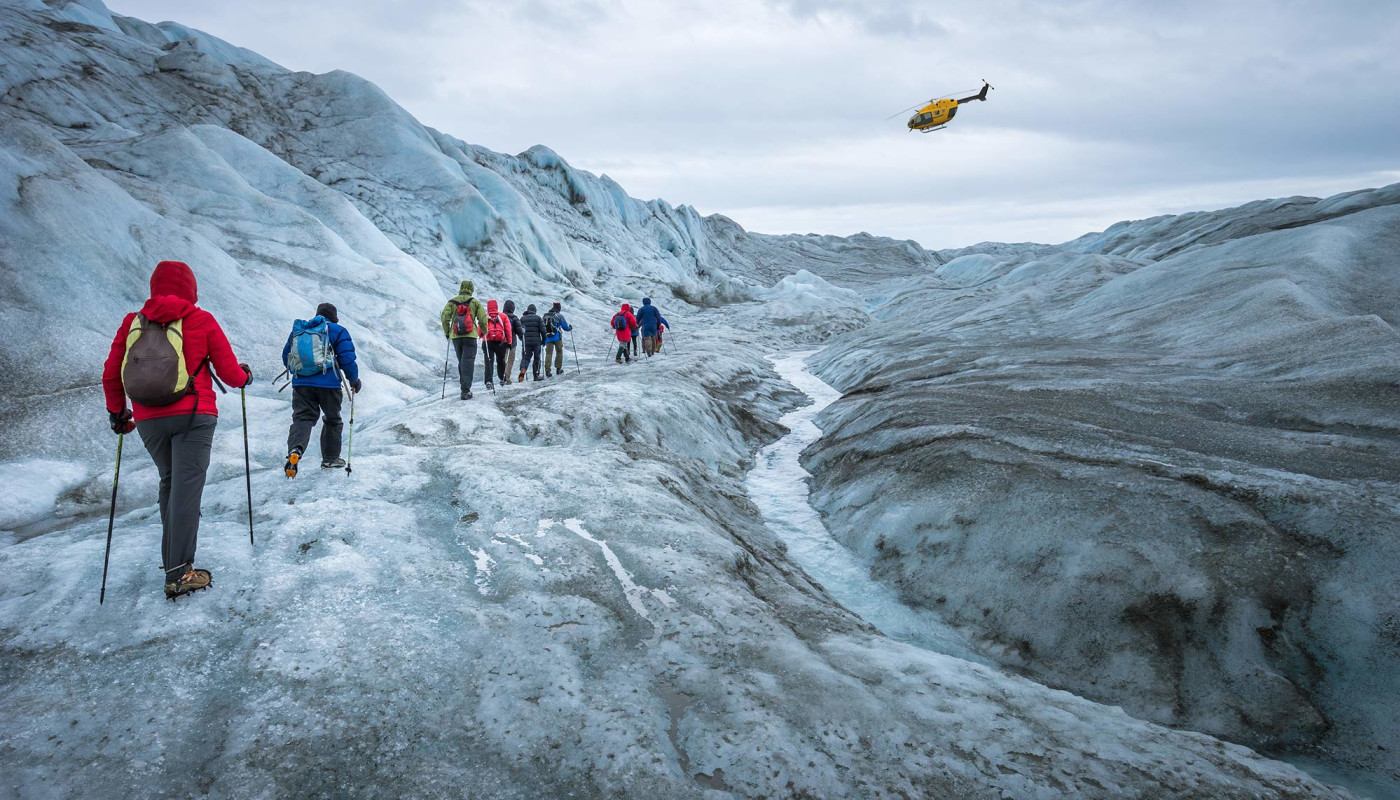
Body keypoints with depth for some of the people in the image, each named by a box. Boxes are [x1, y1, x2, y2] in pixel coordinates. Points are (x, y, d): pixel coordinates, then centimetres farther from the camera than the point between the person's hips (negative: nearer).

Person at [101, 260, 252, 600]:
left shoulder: (132, 323, 7)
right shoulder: (201, 321, -1)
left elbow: (110, 374, 12)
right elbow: (230, 373, 1)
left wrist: (116, 412, 27)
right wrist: (245, 375, 23)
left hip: (148, 421, 4)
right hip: (193, 416, -4)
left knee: (169, 482, 21)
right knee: (187, 486, -6)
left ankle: (172, 558, 25)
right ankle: (178, 574, -10)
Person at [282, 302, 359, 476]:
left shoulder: (297, 330, 17)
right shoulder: (336, 330, 2)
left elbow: (286, 357, 21)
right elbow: (347, 358, -5)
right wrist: (354, 380, 10)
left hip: (301, 384, 3)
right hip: (328, 384, -3)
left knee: (302, 418, 0)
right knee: (332, 420, 15)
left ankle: (295, 450, -29)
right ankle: (330, 459, 23)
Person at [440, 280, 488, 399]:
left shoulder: (452, 302, 8)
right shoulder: (475, 302, 3)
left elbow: (444, 317, -1)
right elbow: (483, 319, 1)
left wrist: (447, 332, 11)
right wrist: (482, 332, 16)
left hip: (455, 336, 3)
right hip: (470, 336, -3)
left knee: (461, 362, 17)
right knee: (468, 362, -6)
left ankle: (465, 387, 21)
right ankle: (465, 391, -15)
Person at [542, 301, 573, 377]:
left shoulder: (545, 316, 9)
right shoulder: (559, 316, -4)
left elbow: (542, 328, 14)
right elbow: (565, 327, -2)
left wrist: (544, 339, 24)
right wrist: (570, 328, 20)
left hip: (548, 338, 3)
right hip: (557, 337, -3)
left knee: (548, 353, 1)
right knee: (559, 352, 15)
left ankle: (547, 371, -11)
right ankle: (558, 369, 18)